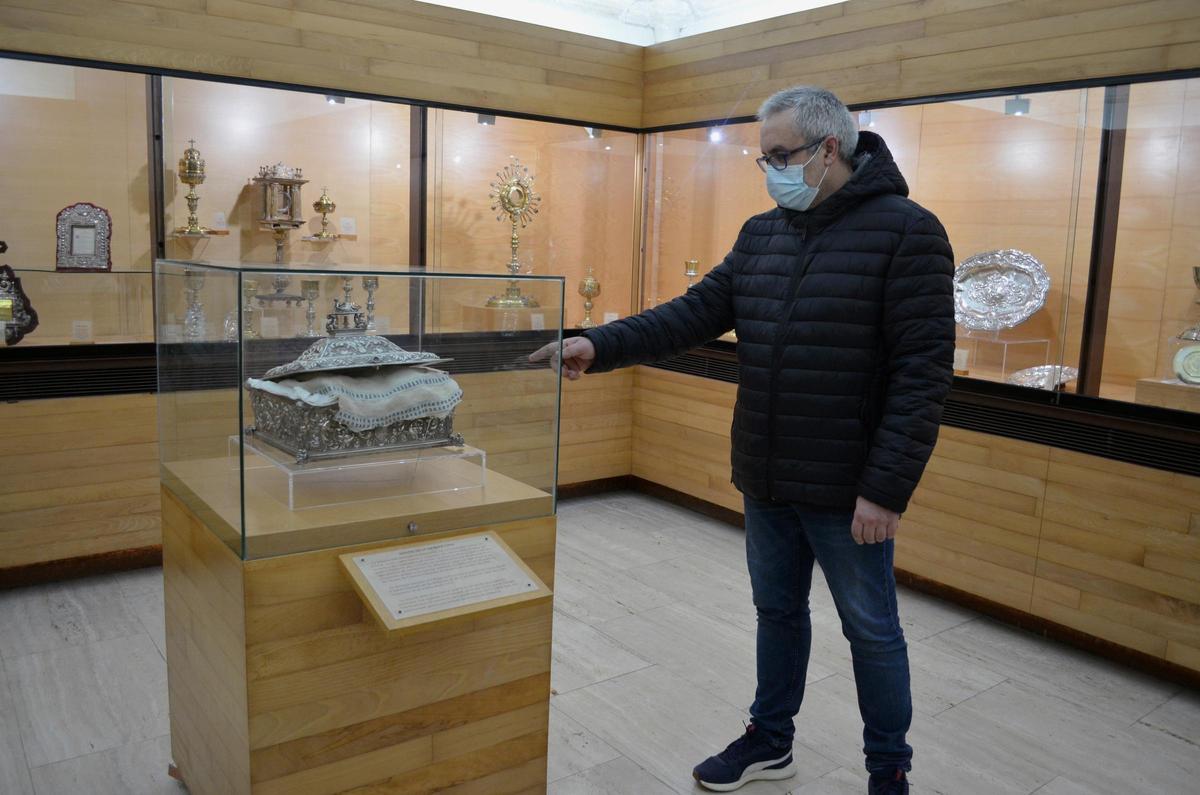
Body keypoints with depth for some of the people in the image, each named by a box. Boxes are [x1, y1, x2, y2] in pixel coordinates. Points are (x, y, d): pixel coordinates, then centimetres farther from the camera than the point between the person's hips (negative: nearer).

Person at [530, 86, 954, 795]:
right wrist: (602, 346, -11)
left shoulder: (906, 231, -13)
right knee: (777, 611, 20)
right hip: (766, 481, 6)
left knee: (872, 629, 11)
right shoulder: (762, 234, 8)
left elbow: (923, 372, -17)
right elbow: (697, 312, 3)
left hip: (847, 490, -6)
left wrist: (886, 489, -20)